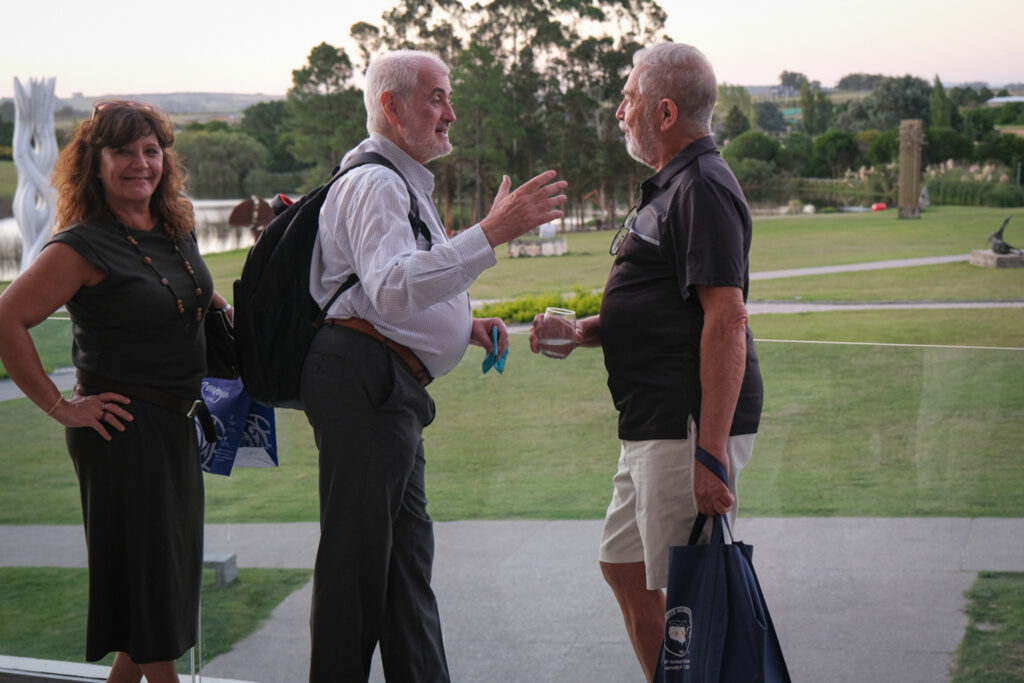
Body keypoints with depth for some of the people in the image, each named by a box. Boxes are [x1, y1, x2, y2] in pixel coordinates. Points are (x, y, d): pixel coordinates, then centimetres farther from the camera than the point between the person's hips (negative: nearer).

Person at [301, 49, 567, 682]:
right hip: (363, 383, -11)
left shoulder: (405, 184, 26)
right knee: (356, 557, -6)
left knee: (407, 554, 13)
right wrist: (491, 233, -32)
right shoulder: (374, 183, -10)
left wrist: (465, 326, 17)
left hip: (389, 391, 11)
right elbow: (390, 289, -27)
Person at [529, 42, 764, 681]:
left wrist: (713, 452, -28)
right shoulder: (672, 186, 19)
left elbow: (727, 319, -23)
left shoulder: (702, 189, -15)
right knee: (625, 568, 18)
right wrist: (581, 330, 13)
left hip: (692, 428, -11)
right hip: (656, 428, 11)